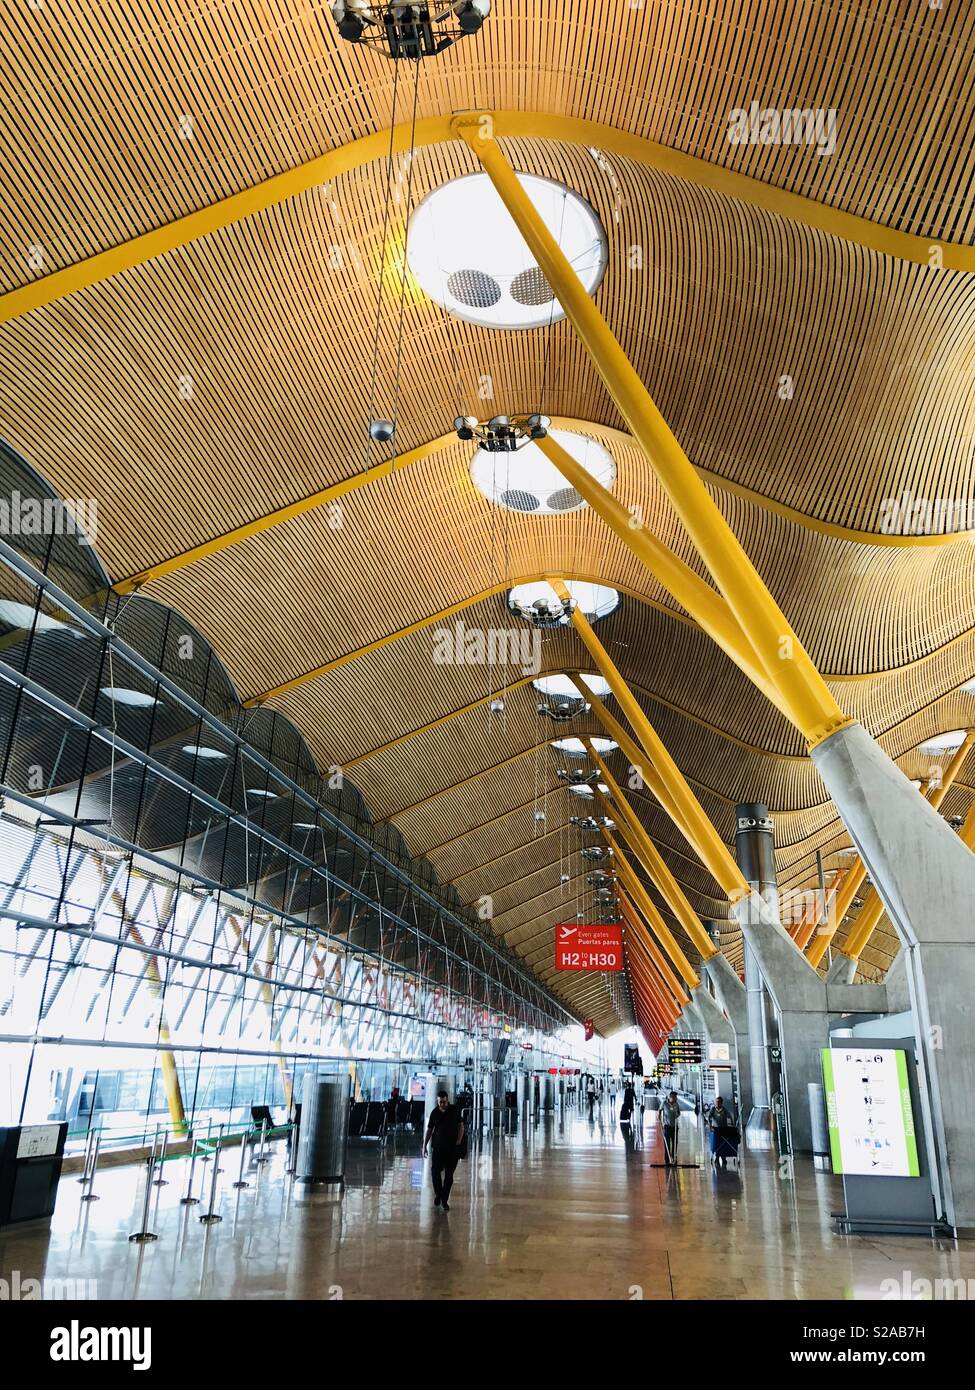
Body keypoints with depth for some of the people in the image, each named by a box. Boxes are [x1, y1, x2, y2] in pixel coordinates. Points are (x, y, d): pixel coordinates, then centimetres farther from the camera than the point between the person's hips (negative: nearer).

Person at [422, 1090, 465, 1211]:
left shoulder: (455, 1110, -1)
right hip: (437, 1146, 1)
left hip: (452, 1147, -1)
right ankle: (438, 1194, 18)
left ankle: (444, 1200, 13)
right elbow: (429, 1130, 7)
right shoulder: (434, 1113, 1)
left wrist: (458, 1142, -6)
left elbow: (461, 1126, 4)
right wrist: (424, 1145, 3)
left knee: (449, 1175, 1)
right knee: (435, 1171, -8)